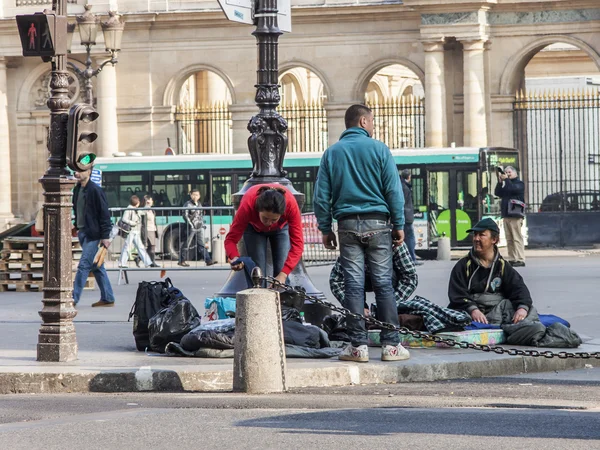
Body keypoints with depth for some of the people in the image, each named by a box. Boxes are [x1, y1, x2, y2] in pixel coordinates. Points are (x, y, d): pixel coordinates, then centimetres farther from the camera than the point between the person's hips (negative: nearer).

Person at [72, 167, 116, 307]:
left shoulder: (95, 190, -13)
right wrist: (77, 227, 17)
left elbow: (104, 213, -13)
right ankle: (107, 298, 18)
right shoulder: (77, 189, 11)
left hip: (93, 234, -9)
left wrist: (105, 236, -15)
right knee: (96, 266, 12)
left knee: (84, 265, -10)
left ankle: (74, 298, -11)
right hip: (82, 232, 9)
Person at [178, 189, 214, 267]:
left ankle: (208, 261, -2)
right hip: (191, 228, -6)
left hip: (199, 228, 6)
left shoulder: (199, 204, 16)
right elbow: (185, 216, -12)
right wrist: (191, 225, -18)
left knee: (201, 245, 3)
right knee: (186, 245, 1)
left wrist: (202, 224, 14)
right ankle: (181, 261, 9)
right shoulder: (188, 204, -6)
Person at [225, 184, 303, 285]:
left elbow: (297, 243, -39)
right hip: (254, 228, 0)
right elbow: (231, 239, -35)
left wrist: (283, 274, -50)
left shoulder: (290, 204, -41)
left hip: (281, 228, 0)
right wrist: (235, 258, -57)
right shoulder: (248, 204, -42)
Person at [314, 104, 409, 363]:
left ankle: (358, 346, 0)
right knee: (383, 284, 1)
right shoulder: (379, 149, 0)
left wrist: (325, 228, 11)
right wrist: (399, 225, 3)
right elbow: (393, 190, -2)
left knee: (353, 286, 2)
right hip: (377, 224, -2)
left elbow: (321, 195, 6)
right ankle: (391, 345, -1)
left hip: (348, 225, 2)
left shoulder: (332, 153, 7)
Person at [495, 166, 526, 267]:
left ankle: (520, 260, -12)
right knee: (509, 239, 4)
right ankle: (512, 259, 5)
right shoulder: (505, 184, 21)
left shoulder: (519, 183, 3)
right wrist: (500, 181, 0)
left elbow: (513, 189, -17)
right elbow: (497, 193, 9)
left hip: (515, 216, -7)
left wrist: (506, 179, -10)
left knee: (517, 238, -10)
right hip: (506, 215, 7)